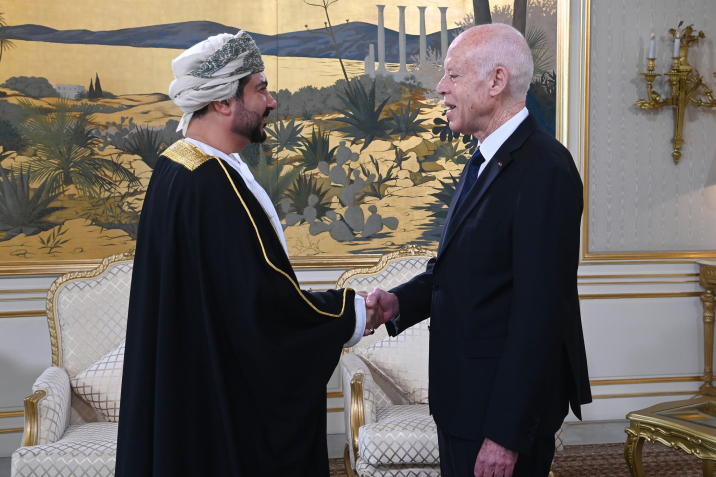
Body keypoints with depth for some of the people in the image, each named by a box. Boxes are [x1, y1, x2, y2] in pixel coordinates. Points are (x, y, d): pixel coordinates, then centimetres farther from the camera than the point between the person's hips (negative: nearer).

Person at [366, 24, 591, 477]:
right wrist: (400, 302, -3)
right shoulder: (485, 161, 10)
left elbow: (537, 315, -24)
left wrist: (506, 434, -23)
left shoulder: (544, 169, -21)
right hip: (464, 398, 9)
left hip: (504, 404, -9)